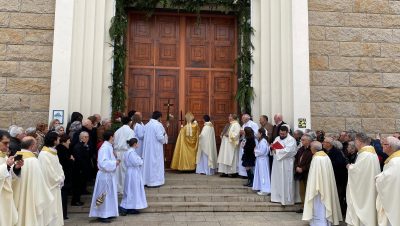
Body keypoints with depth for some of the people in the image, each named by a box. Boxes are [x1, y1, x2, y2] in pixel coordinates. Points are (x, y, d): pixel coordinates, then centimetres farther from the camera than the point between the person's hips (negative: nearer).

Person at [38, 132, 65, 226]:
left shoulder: (53, 151, 9)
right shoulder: (44, 154, -18)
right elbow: (48, 171, -21)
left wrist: (61, 178, 1)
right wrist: (59, 180, -12)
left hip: (55, 185, 9)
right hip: (49, 186, -9)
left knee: (56, 208, 15)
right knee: (50, 209, 0)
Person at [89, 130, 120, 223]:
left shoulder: (108, 146, 9)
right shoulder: (105, 148, -21)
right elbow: (104, 163, -27)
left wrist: (115, 160, 4)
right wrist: (115, 163, -17)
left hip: (109, 175, 10)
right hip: (105, 175, -10)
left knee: (109, 195, 17)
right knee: (105, 196, 0)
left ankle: (107, 214, 27)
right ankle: (101, 215, 10)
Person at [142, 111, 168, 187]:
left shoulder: (146, 125, 7)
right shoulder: (158, 125, -14)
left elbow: (144, 136, 9)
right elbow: (160, 137, -19)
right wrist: (164, 136, 1)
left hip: (147, 147, 7)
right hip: (155, 148, -7)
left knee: (148, 162, 13)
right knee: (156, 163, 2)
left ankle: (147, 180, 19)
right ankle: (155, 181, 6)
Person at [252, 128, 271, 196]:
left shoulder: (263, 141, -19)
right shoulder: (261, 141, 13)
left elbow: (261, 151, -24)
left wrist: (255, 151, -10)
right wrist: (256, 150, 3)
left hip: (262, 160, -10)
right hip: (260, 159, 10)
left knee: (263, 174, -5)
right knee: (260, 174, 15)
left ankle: (265, 190, 0)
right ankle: (261, 188, 24)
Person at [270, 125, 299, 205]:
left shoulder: (291, 140, -9)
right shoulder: (277, 138, 14)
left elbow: (287, 151, -21)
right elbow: (273, 147, 17)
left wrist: (276, 151, -13)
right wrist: (272, 147, -6)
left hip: (286, 165, -7)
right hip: (277, 163, 7)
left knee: (286, 181, -1)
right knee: (277, 180, 10)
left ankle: (286, 199, 9)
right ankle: (277, 197, 21)